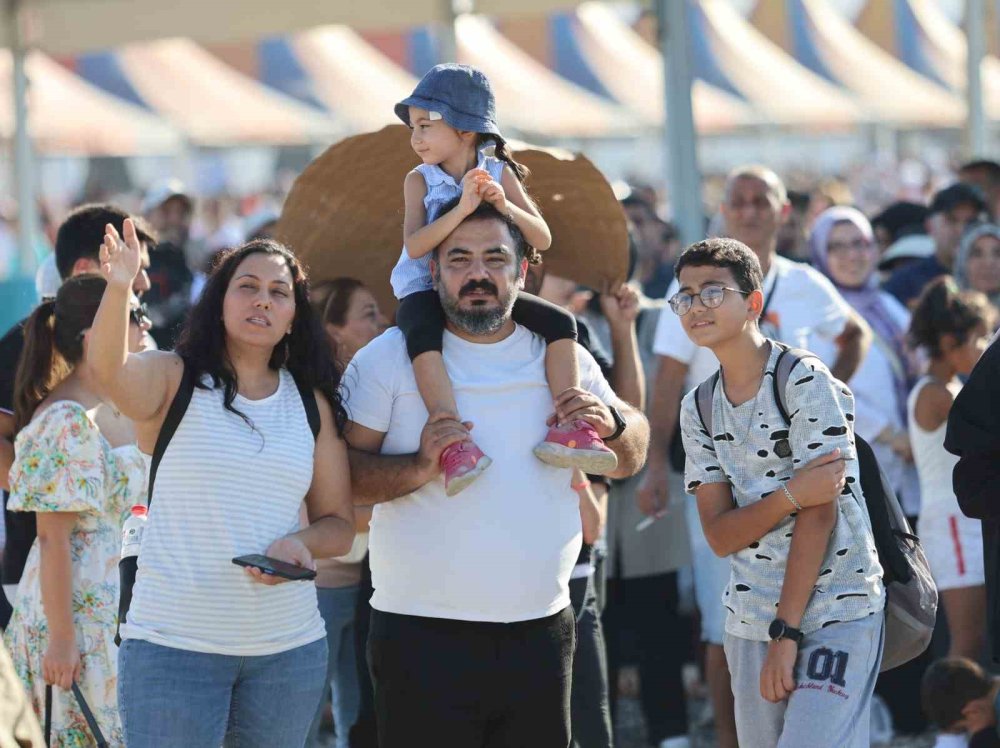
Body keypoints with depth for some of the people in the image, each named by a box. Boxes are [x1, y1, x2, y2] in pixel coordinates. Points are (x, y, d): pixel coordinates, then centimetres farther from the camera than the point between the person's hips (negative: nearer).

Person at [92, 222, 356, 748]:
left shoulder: (312, 403, 9)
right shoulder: (173, 379, -1)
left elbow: (338, 525, 12)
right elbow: (109, 373, -24)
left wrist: (300, 543, -11)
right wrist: (118, 288, -43)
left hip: (289, 648, 4)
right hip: (172, 645, -4)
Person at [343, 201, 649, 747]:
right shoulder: (388, 359, -1)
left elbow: (630, 460, 18)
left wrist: (612, 425, -5)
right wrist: (421, 467, -22)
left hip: (540, 634, 4)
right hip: (422, 638, -4)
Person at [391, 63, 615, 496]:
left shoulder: (500, 174, 2)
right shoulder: (420, 180, -4)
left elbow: (542, 240, -5)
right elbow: (414, 246, -19)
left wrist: (505, 205, -23)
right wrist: (462, 207, -30)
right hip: (427, 292, -4)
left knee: (560, 323, -14)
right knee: (422, 335, -37)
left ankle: (568, 427, -17)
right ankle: (453, 442, -47)